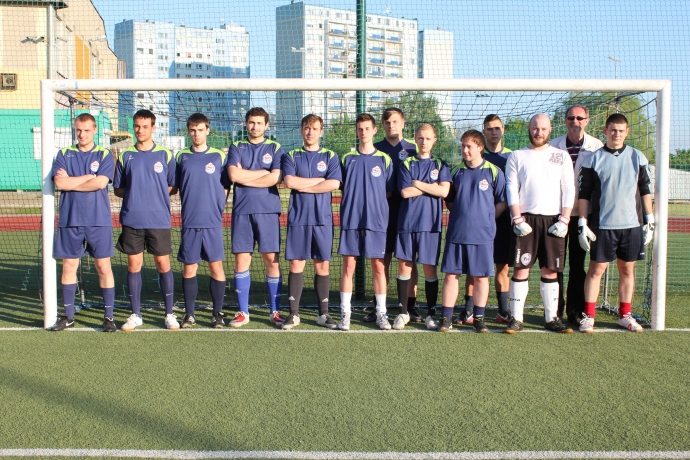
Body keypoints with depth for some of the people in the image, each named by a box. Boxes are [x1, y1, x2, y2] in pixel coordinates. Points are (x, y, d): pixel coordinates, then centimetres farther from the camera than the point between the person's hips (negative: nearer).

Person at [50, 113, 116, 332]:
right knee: (69, 265, 7)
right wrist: (88, 176, -8)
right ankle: (68, 316, 19)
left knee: (103, 266, 0)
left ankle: (109, 316, 8)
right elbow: (59, 183, -7)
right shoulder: (64, 154, 8)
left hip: (98, 221, -2)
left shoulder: (104, 155, 2)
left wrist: (70, 181, -6)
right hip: (70, 221, 2)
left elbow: (101, 183, -14)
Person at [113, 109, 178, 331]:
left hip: (159, 220, -2)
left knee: (163, 264, 1)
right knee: (134, 265, 5)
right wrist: (132, 194, -4)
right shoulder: (126, 156, 9)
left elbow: (174, 188, 7)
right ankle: (135, 315, 15)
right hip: (132, 221, 2)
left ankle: (169, 314, 11)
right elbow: (117, 189, 13)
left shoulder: (165, 155, 4)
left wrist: (157, 193, -7)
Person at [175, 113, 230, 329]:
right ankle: (189, 313, 15)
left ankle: (218, 313, 11)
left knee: (216, 266, 1)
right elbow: (175, 186, 15)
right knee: (189, 268, 5)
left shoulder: (219, 156, 4)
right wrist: (189, 206, 6)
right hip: (189, 222, 1)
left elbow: (225, 187, 8)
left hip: (213, 222, -1)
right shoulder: (181, 157, 8)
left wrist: (218, 208, -1)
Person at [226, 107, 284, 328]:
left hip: (268, 210, -1)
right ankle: (243, 312, 11)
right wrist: (263, 172, -4)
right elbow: (233, 175, -6)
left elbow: (276, 178, -8)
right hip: (242, 210, 1)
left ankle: (275, 311, 9)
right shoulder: (236, 147, 11)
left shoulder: (275, 148, 7)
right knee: (241, 260, 1)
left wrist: (245, 177, -5)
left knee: (271, 260, -1)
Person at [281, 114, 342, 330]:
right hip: (298, 218, 0)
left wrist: (302, 186, -7)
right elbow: (289, 181, -9)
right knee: (296, 265, 0)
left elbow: (334, 184, -9)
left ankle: (323, 313, 13)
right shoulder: (291, 156, 9)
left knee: (322, 265, 4)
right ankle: (293, 313, 8)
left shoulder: (330, 156, 8)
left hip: (322, 218, 0)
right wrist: (320, 180, -6)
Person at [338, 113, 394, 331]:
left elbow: (389, 192, 8)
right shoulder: (348, 158, 10)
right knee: (348, 266, 1)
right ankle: (345, 313, 9)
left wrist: (374, 203, -1)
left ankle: (381, 313, 11)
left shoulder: (384, 159, 6)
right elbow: (342, 188, 14)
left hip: (376, 220, -1)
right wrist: (354, 202, 3)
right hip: (350, 220, 1)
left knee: (378, 266, 2)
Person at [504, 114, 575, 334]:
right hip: (526, 218, -1)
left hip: (553, 220, 1)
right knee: (520, 269, -5)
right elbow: (511, 189, 2)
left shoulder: (561, 156, 11)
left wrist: (563, 220, -4)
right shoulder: (517, 156, 9)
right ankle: (516, 319, 1)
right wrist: (517, 219, -8)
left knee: (550, 271, 4)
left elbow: (569, 190, 6)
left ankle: (551, 318, 13)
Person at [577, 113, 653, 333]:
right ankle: (588, 315, 6)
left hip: (631, 224, 2)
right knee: (596, 269, -1)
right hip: (602, 225, -2)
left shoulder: (637, 158, 7)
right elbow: (584, 194, 1)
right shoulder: (593, 159, 1)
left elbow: (645, 191, 11)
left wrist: (649, 221, 6)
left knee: (627, 269, 8)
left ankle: (625, 315, 18)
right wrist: (583, 224, -4)